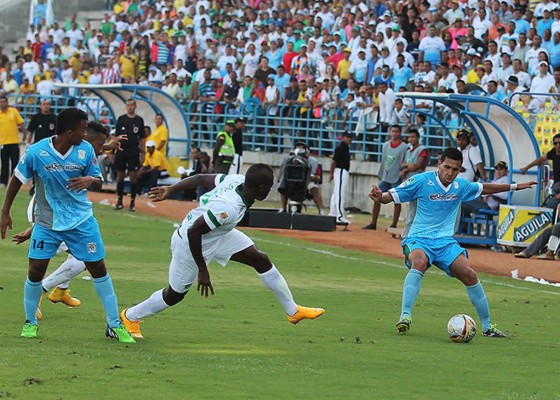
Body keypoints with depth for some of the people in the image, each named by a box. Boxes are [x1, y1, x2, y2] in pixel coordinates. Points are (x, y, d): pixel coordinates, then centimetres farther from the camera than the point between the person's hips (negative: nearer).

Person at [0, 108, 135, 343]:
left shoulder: (85, 150, -9)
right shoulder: (36, 152, -17)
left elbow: (98, 183, 1)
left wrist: (90, 180, -24)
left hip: (82, 221, 2)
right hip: (47, 222, -2)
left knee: (98, 269, 2)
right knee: (35, 271, -3)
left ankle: (114, 325, 12)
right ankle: (30, 322, 21)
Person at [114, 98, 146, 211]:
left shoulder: (139, 120, 5)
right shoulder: (121, 119, 7)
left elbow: (142, 138, 8)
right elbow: (116, 135, 8)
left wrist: (143, 152, 2)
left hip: (134, 151, -1)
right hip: (121, 150, 1)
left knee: (133, 176, -2)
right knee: (120, 176, 5)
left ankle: (132, 202, 4)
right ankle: (119, 201, 13)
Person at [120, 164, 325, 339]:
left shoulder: (237, 180, -18)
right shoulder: (229, 208, -40)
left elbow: (201, 178, -6)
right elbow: (194, 232, -35)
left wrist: (171, 190, 9)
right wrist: (202, 270, -25)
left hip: (218, 235, 8)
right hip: (190, 244, -8)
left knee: (261, 260, 6)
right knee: (175, 294, 11)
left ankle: (293, 311, 18)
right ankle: (131, 316, 36)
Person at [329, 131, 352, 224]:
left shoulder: (346, 147, 14)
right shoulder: (340, 148, -14)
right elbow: (334, 161, -16)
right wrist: (331, 174, -14)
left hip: (345, 172, 10)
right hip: (341, 172, -10)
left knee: (336, 194, 15)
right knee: (340, 194, -12)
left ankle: (333, 215, 22)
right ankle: (340, 217, -16)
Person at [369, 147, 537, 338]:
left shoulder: (461, 185, 6)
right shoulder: (421, 181, -8)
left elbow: (484, 188, 26)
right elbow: (391, 196, -6)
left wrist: (514, 187, 30)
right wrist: (379, 197, -29)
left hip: (445, 241, 4)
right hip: (419, 239, -4)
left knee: (470, 275, -11)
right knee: (419, 262, -38)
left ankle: (487, 326, 4)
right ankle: (405, 316, -41)